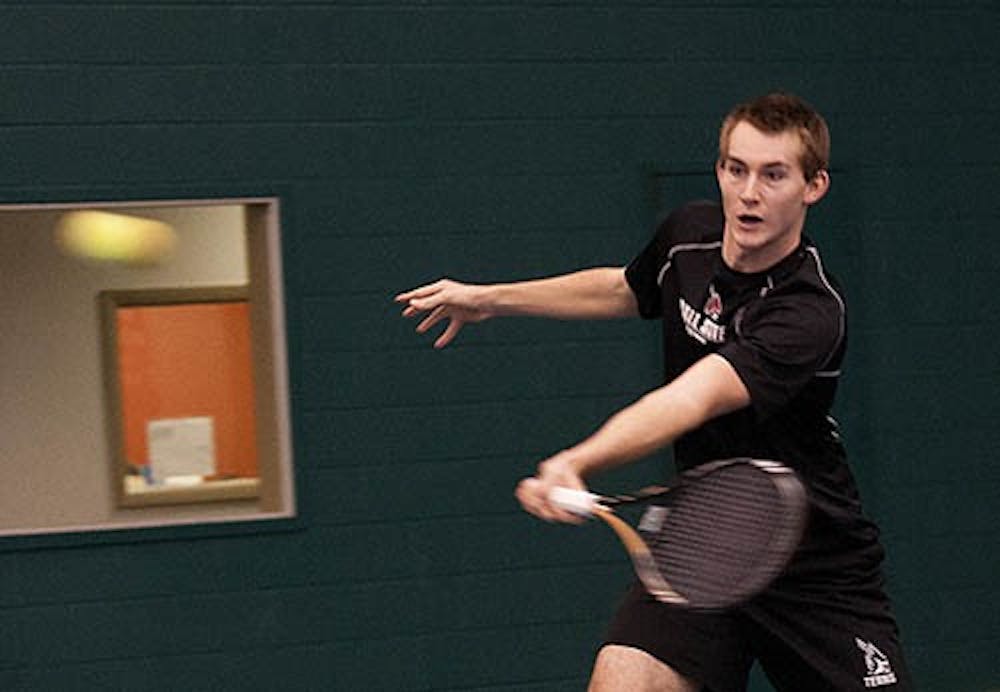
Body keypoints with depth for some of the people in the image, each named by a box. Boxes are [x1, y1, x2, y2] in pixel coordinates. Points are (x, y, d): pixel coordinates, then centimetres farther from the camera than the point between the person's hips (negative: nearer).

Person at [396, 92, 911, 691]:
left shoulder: (810, 312, -26)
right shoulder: (689, 233, -5)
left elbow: (693, 400, -41)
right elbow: (625, 289, 21)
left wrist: (576, 464, -56)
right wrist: (488, 299, 19)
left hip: (818, 569, -4)